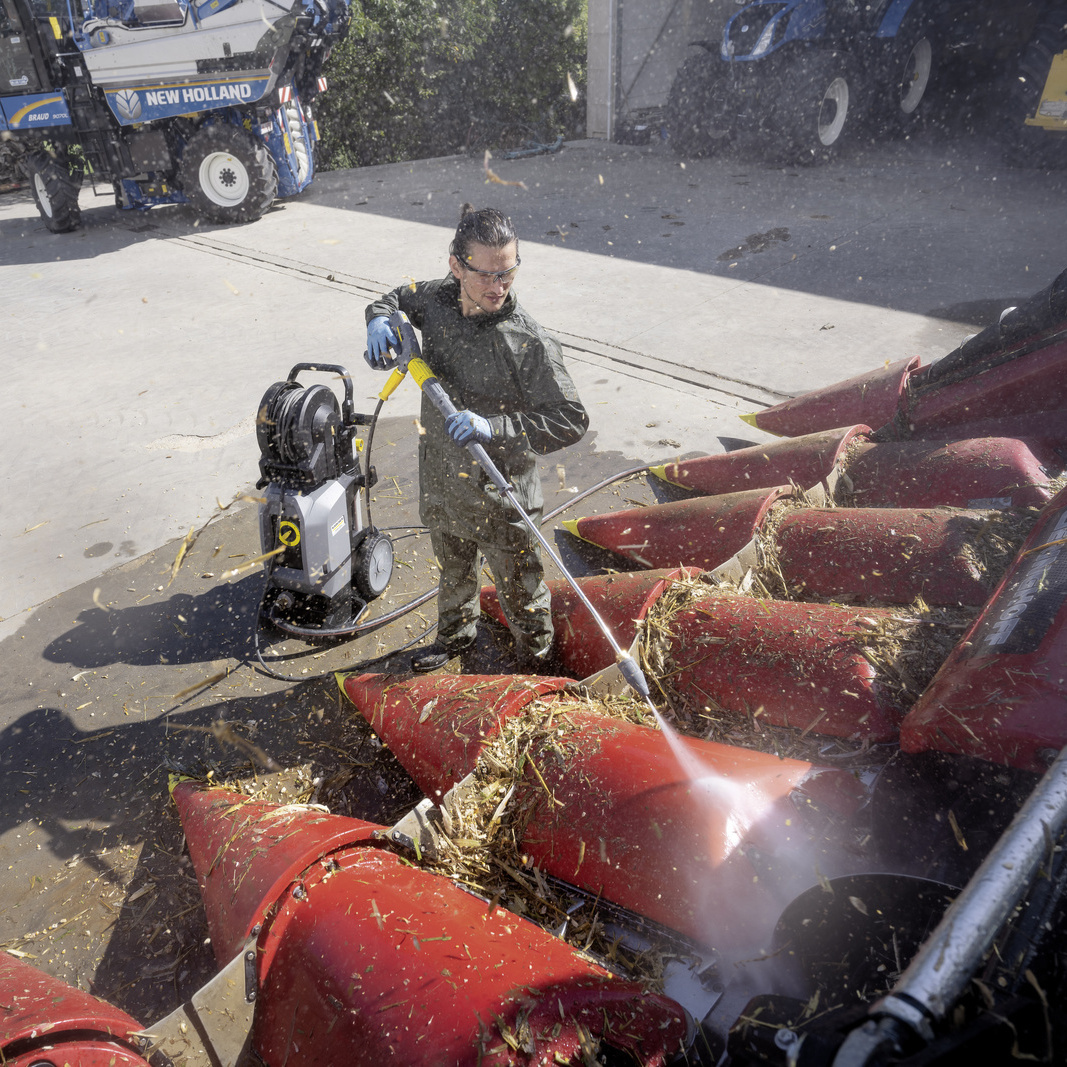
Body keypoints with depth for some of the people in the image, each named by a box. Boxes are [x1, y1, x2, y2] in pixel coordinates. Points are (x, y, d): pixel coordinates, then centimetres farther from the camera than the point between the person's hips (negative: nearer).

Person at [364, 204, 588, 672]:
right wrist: (379, 319, -9)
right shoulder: (436, 300, -8)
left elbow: (571, 420, -25)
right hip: (441, 482, 6)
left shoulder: (530, 343, -25)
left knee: (519, 588, 15)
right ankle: (455, 634, 57)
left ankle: (536, 659, 43)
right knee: (453, 569, 30)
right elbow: (397, 297, 15)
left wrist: (494, 427, -35)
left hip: (500, 496, -5)